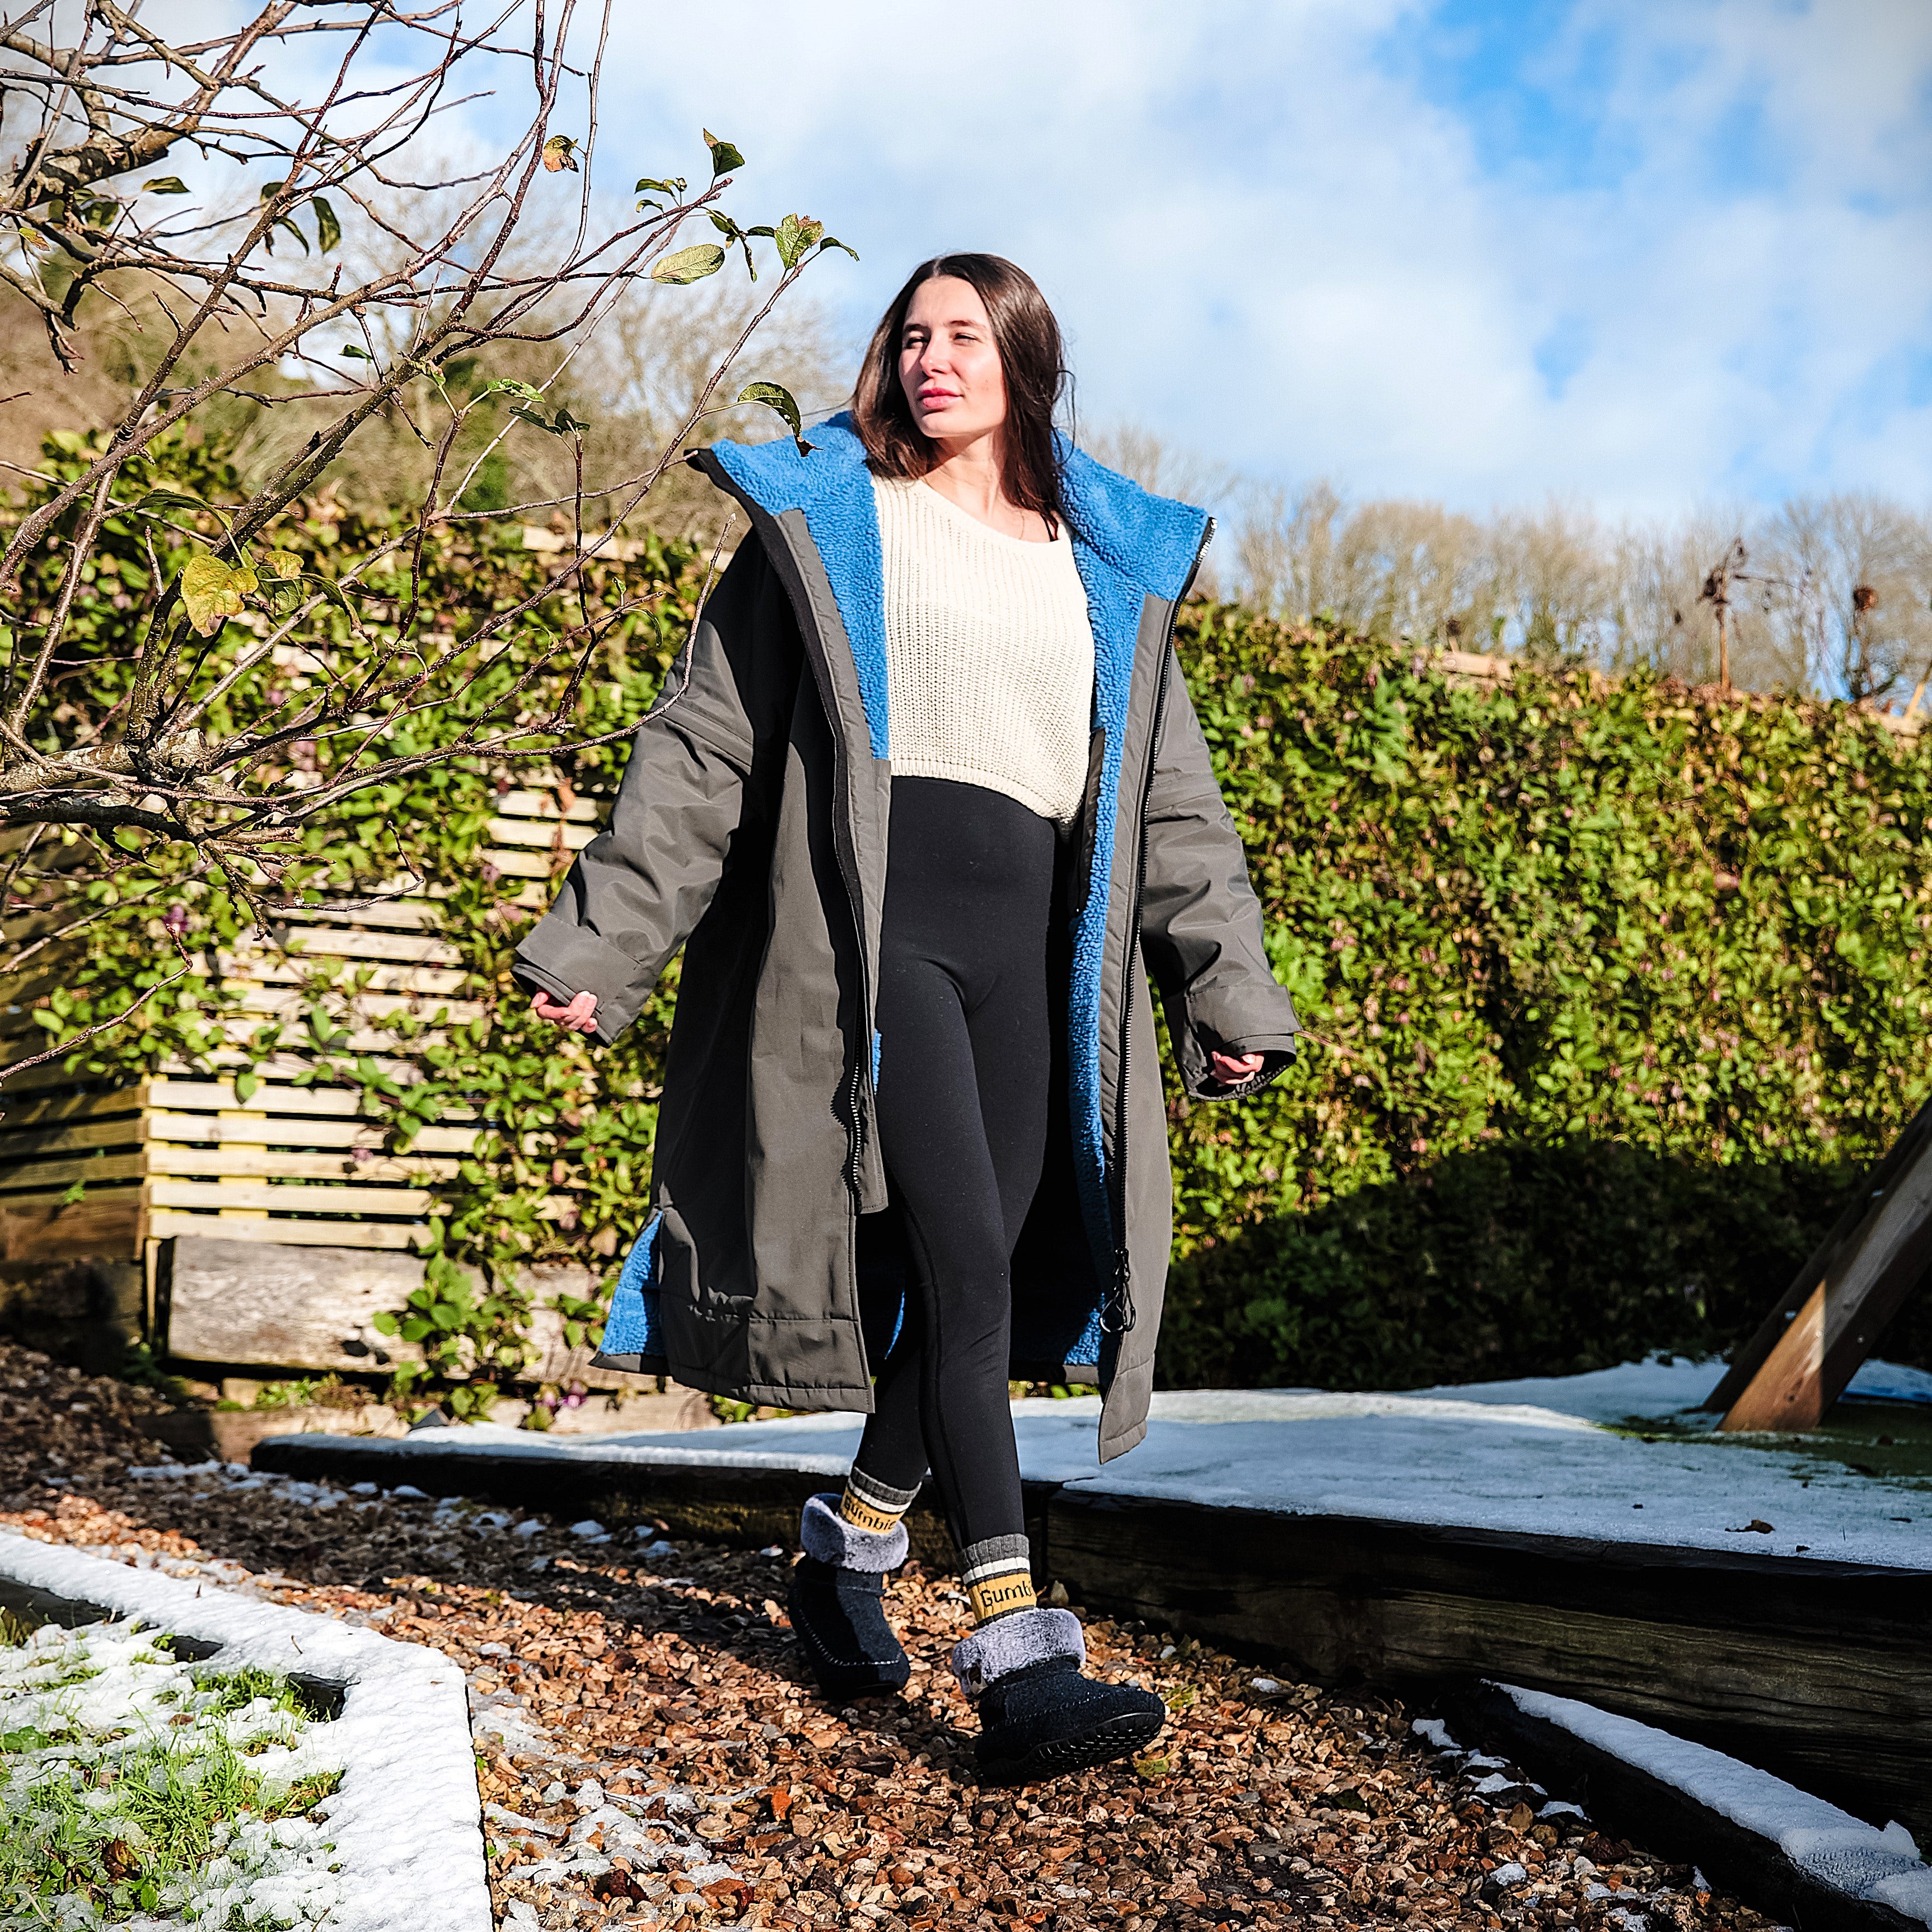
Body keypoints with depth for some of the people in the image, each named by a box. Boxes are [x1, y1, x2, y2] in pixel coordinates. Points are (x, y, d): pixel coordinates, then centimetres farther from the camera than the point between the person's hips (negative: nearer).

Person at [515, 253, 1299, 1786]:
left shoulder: (1112, 565, 20)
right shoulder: (825, 519, 11)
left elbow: (1170, 799, 20)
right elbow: (704, 745, 6)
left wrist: (1226, 989, 12)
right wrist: (605, 942, 0)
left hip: (1026, 946, 4)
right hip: (868, 927, -4)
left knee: (971, 1283, 1)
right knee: (967, 1268, -17)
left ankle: (851, 1548, 25)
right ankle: (1017, 1657, -18)